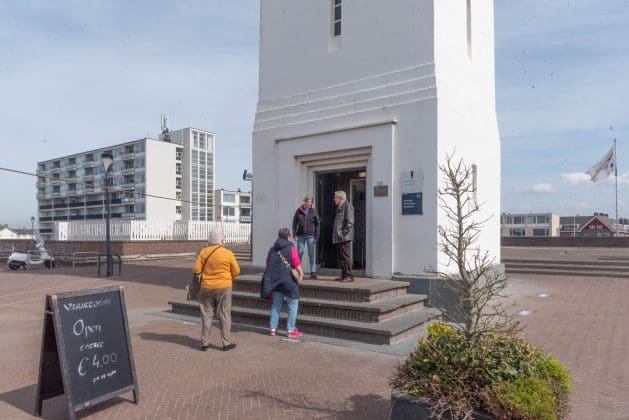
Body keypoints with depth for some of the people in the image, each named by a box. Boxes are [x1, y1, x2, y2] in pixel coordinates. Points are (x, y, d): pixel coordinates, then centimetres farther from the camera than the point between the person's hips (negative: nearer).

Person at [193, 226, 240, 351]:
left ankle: (204, 343, 17)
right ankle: (226, 342, 11)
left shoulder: (203, 252, -5)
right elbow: (236, 271, -4)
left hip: (206, 287, 2)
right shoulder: (228, 253, -9)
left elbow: (196, 270, -5)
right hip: (224, 287, -2)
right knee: (224, 315, 8)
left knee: (206, 315, 12)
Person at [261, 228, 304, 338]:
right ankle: (291, 330, 5)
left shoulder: (272, 248, 12)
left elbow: (268, 263, 14)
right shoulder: (291, 247, -6)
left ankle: (273, 329, 18)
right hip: (287, 279, -6)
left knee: (276, 304, 15)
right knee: (293, 304, 4)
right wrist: (301, 273, 1)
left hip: (274, 279, 6)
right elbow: (296, 263, -12)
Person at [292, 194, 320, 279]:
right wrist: (294, 234, -1)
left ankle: (313, 272, 7)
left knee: (312, 254, 1)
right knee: (299, 253, 8)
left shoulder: (314, 211, 2)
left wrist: (316, 236, -4)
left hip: (311, 236, -1)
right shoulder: (299, 211, 3)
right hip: (301, 236, 1)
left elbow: (317, 225, 2)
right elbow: (294, 222, 7)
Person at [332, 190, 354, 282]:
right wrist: (337, 233, 16)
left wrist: (344, 232, -18)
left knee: (345, 256, -7)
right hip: (338, 237, 10)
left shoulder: (347, 206, -9)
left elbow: (350, 222, -17)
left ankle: (349, 276, -3)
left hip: (344, 237, -10)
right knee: (340, 257, 12)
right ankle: (344, 275, 19)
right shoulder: (339, 207, 20)